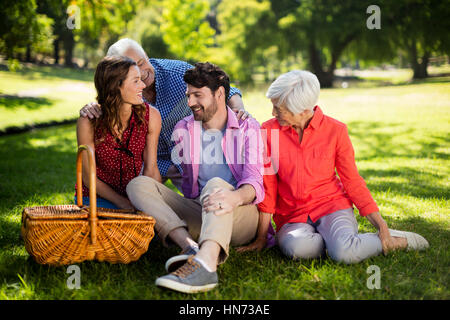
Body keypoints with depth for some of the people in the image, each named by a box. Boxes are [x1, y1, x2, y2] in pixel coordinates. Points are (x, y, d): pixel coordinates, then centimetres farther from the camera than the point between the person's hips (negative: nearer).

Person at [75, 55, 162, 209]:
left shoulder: (151, 116, -10)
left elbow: (150, 169, -3)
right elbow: (89, 178, -10)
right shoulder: (88, 122, -17)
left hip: (132, 195, 3)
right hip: (95, 198, -3)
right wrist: (124, 204, -20)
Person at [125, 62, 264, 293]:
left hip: (242, 215, -4)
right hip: (198, 216, 4)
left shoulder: (248, 128, 1)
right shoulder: (183, 129, 14)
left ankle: (205, 263, -63)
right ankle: (191, 246, -39)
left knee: (217, 185, -36)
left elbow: (255, 181, -15)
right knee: (139, 184, -15)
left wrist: (235, 197, -38)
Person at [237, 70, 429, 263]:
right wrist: (261, 238, 2)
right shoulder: (268, 131, -1)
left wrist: (380, 224, -4)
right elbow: (267, 188, 3)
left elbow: (353, 182, 3)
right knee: (297, 247, -36)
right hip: (292, 218, 1)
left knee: (343, 253, -34)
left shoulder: (335, 130, -3)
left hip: (331, 205, -1)